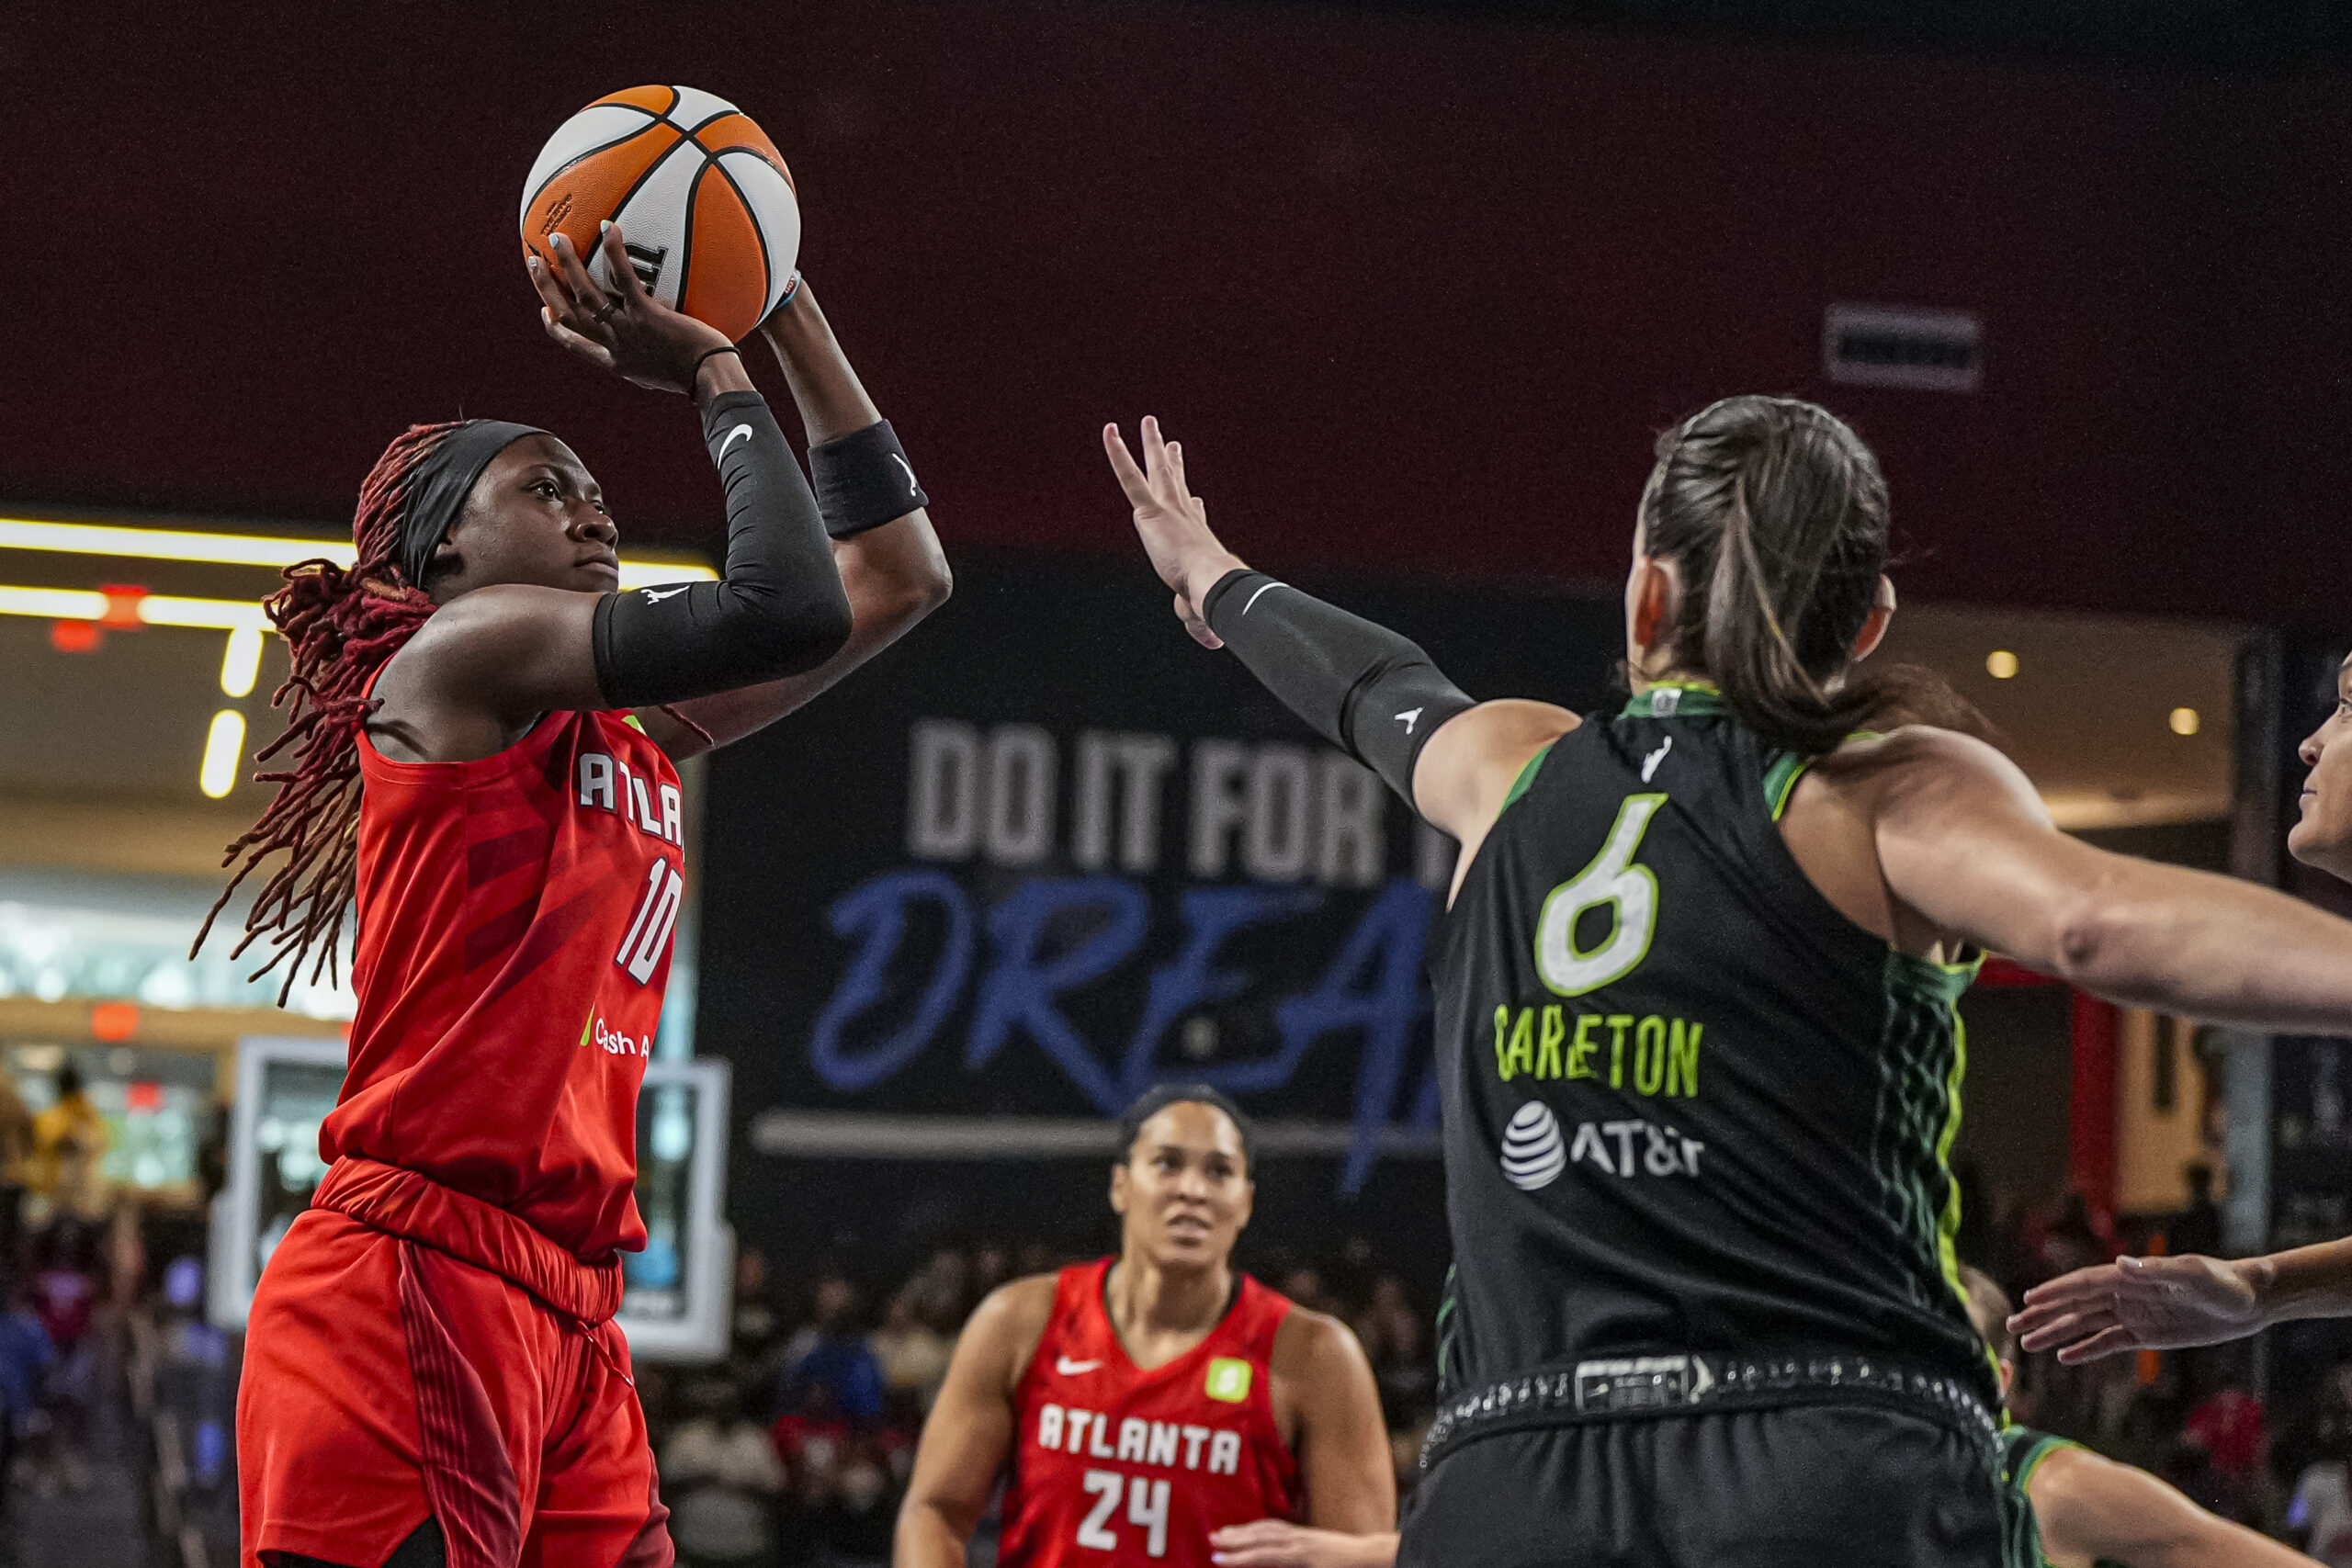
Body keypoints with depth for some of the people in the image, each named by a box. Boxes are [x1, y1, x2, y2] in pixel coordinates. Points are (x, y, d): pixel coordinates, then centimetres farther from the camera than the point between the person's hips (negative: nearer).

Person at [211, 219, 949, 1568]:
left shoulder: (631, 737, 22)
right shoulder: (453, 654, -2)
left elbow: (900, 575, 27)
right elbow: (789, 610, -14)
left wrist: (788, 311, 23)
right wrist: (723, 381, 1)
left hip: (568, 1314, 9)